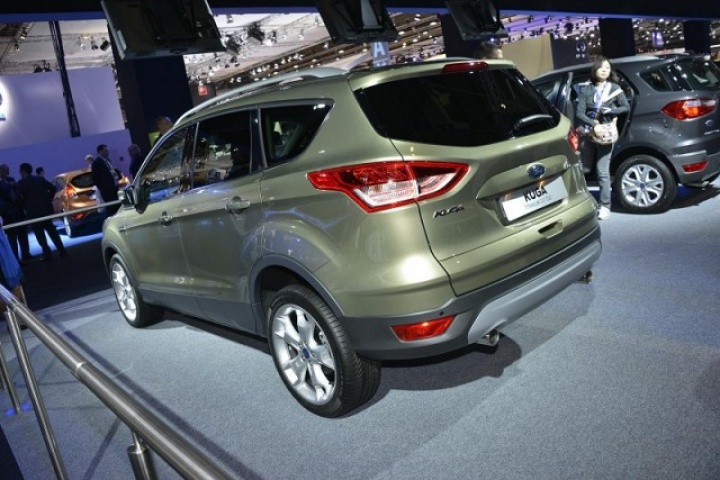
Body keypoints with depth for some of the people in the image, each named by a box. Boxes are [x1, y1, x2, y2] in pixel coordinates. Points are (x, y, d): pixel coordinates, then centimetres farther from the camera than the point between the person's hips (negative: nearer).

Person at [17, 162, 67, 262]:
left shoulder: (22, 182, -5)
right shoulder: (41, 179, 10)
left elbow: (20, 197, -11)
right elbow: (52, 188, 6)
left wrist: (25, 207, 3)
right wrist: (48, 200, 12)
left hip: (34, 211, -5)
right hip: (46, 208, 5)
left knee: (39, 233, 1)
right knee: (51, 230, 13)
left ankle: (47, 254, -3)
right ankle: (62, 250, 11)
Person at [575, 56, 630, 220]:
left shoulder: (614, 88, 5)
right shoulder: (586, 90, 5)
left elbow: (626, 107, 7)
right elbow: (579, 113, -4)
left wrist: (611, 111, -11)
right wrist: (593, 124, -18)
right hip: (589, 134, 2)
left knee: (602, 171, -7)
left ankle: (605, 206, -1)